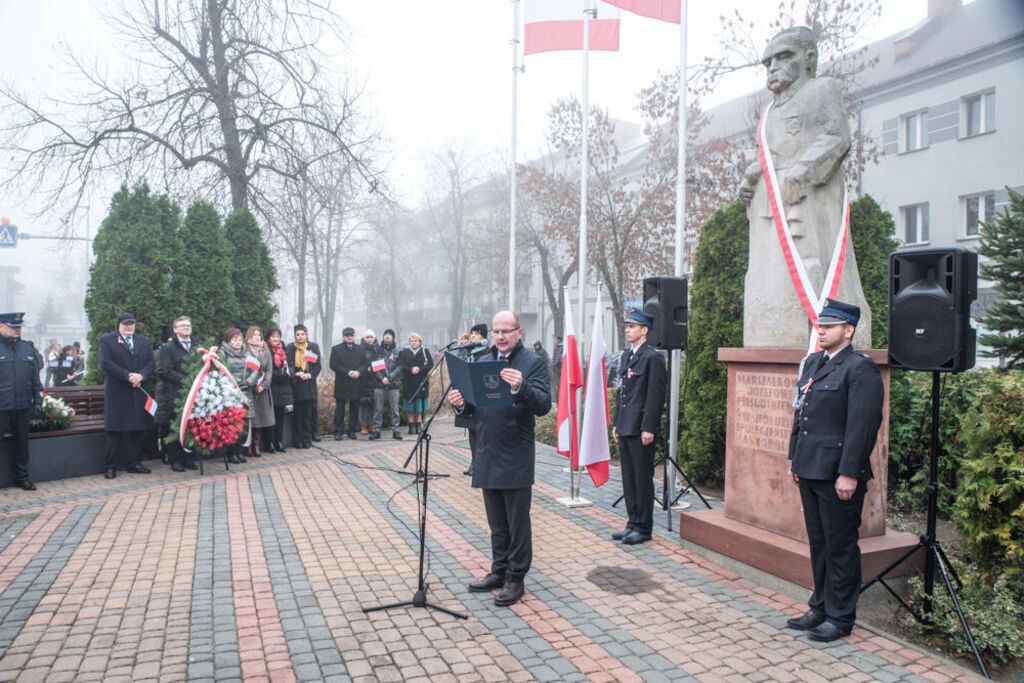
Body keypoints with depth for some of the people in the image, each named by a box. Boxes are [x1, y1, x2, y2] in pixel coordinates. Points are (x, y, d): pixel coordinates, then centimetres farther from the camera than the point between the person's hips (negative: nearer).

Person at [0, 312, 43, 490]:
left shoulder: (28, 349, 10)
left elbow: (35, 379, 15)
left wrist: (38, 401, 10)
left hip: (23, 407, 4)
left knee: (22, 443, 12)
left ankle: (21, 477, 23)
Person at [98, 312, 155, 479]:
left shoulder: (143, 341, 16)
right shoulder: (107, 340, 2)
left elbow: (151, 362, 10)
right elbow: (105, 363, -10)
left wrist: (141, 375, -10)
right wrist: (127, 376, -16)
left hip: (139, 392, 4)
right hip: (117, 392, -4)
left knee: (138, 429, 6)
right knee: (115, 430, -2)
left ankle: (134, 463, 15)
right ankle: (110, 467, 5)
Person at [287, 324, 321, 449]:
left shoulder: (313, 347, 9)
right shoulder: (290, 348, 7)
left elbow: (318, 365, 7)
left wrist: (310, 375, -9)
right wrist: (296, 374, -16)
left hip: (309, 384, 1)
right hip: (296, 385, 0)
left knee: (308, 413, 0)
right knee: (297, 414, -1)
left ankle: (307, 439, 7)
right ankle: (298, 440, 5)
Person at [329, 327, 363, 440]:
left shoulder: (360, 350, 13)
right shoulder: (336, 349, 3)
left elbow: (365, 363, 7)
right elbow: (333, 365, -6)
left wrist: (358, 372, -13)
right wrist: (347, 372, -16)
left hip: (356, 384, 3)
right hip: (341, 384, -3)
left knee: (354, 408, 7)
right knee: (339, 408, 1)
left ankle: (352, 430, 16)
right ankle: (338, 432, 6)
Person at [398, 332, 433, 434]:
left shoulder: (425, 351, 11)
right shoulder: (404, 352, 12)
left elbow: (431, 365, 0)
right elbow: (400, 366, -1)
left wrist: (420, 369, -14)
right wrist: (410, 370, -17)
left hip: (421, 383, 0)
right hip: (408, 383, 0)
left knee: (420, 406, -1)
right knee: (410, 407, -1)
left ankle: (419, 426, 5)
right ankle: (411, 426, 4)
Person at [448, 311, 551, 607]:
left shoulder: (533, 363, -6)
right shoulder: (481, 363, 12)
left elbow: (543, 405, -18)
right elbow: (473, 406, 15)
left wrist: (520, 387, -35)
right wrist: (461, 404, -7)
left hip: (517, 457, -6)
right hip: (487, 455, 6)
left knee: (518, 522, 4)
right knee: (497, 522, 18)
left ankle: (516, 579, 17)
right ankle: (499, 570, 32)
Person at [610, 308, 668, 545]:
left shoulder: (653, 357, -11)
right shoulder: (626, 355, 15)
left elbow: (656, 395, -15)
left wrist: (648, 428, -17)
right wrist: (616, 422, 17)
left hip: (641, 430, -8)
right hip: (625, 428, 9)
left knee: (643, 479, 0)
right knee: (629, 479, 14)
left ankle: (643, 528, 10)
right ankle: (633, 523, 24)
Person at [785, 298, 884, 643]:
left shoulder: (860, 368, -11)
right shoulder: (812, 363, 14)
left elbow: (863, 424, -17)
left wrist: (849, 473, -19)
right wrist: (794, 458, 16)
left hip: (838, 475, -8)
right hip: (810, 470, 8)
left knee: (840, 547, 4)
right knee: (818, 544, 17)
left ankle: (840, 617, 17)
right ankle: (820, 607, 30)